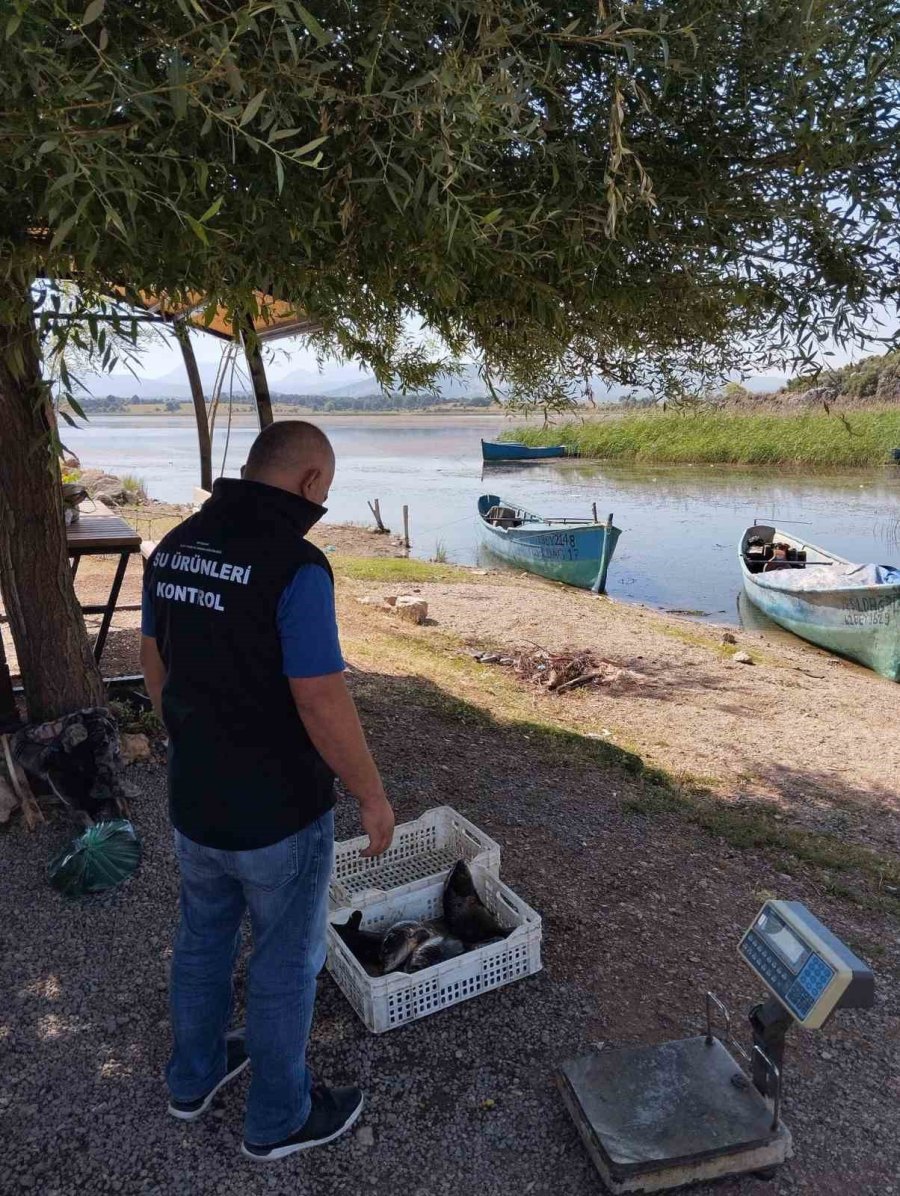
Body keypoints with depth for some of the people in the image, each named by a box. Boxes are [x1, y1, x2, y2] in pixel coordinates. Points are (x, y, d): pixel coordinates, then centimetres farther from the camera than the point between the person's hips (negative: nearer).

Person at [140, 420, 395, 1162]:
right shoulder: (296, 566, -26)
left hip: (196, 797, 7)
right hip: (279, 811, -7)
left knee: (204, 939, 27)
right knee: (287, 963, 15)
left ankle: (196, 1075, 49)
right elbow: (323, 703, -26)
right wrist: (374, 795, -11)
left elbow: (158, 665, 9)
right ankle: (279, 1118, 37)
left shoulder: (175, 548, -1)